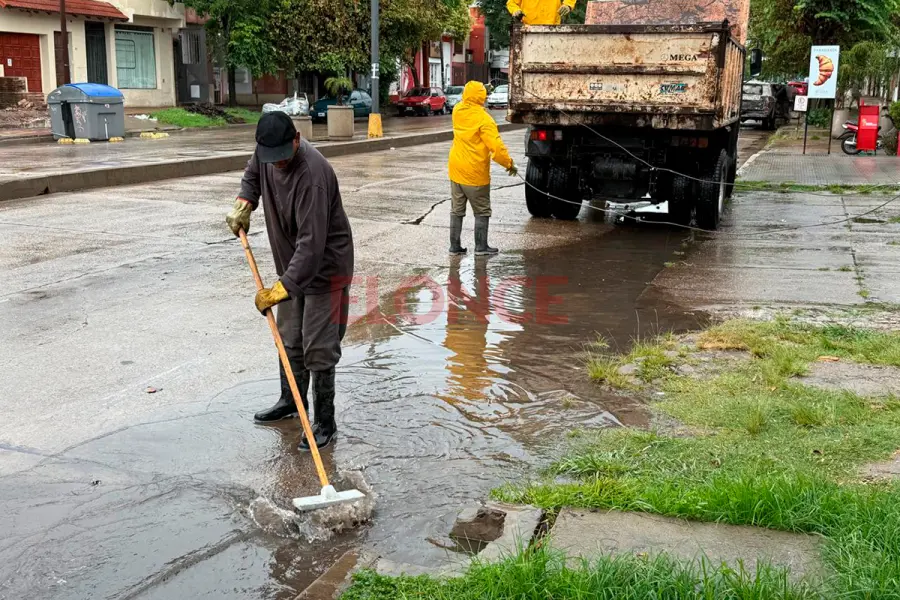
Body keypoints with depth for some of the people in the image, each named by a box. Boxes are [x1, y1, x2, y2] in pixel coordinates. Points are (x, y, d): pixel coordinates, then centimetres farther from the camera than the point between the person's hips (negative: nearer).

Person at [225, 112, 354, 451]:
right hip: (292, 264, 8)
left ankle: (325, 422, 6)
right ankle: (291, 401, 37)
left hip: (325, 267, -8)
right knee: (289, 340, 19)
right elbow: (253, 173, 21)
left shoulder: (312, 176, -33)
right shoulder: (267, 151, -7)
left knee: (318, 348, -5)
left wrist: (282, 288, -38)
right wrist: (243, 204, 4)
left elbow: (312, 243, -36)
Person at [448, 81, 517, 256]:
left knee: (457, 210, 12)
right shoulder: (483, 119, -17)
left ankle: (455, 245, 15)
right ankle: (481, 247, 8)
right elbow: (496, 146, -21)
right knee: (482, 212, 6)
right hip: (475, 173, -6)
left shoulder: (458, 111, 0)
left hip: (456, 169, 6)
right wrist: (509, 164, -11)